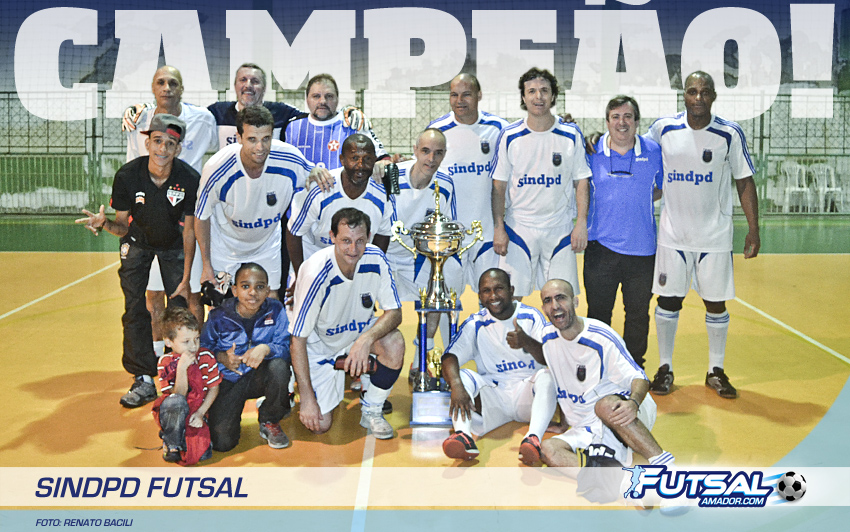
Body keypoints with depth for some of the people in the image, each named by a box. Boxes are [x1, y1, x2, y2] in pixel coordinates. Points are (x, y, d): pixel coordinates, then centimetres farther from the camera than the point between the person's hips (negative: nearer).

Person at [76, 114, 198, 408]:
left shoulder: (189, 179, -26)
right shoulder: (127, 175, -24)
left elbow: (189, 231, -16)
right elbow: (122, 226, -14)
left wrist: (186, 279, -15)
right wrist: (104, 224, -39)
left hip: (174, 245, -1)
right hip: (138, 243, 1)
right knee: (135, 309, -5)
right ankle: (144, 380, 4)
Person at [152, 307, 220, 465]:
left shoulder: (206, 357, -8)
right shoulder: (165, 362, -9)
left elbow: (214, 388, 0)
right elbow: (179, 395, -16)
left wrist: (200, 413, -11)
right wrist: (181, 368, -29)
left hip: (198, 412, 1)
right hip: (175, 414, -1)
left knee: (201, 453, -22)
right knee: (175, 401, -38)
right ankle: (172, 443, -12)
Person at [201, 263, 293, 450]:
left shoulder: (275, 310, -11)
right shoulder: (219, 317, -11)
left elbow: (285, 348, -13)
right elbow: (204, 348, 1)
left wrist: (266, 349, -35)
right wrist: (222, 357, -20)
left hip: (261, 376, 1)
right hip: (229, 380, -1)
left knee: (279, 366, -36)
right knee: (221, 442, -17)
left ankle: (270, 422, -6)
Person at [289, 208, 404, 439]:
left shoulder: (376, 258, -20)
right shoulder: (316, 274, -31)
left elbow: (394, 313, -14)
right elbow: (298, 339, -25)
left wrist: (367, 338, -36)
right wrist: (307, 398, -25)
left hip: (358, 331, 4)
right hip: (319, 344, -3)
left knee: (394, 342, -28)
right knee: (319, 425, -9)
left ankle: (371, 411, -5)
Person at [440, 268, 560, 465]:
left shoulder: (531, 317, -1)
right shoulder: (475, 324, 2)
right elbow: (450, 358, -12)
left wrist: (527, 342, -35)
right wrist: (457, 385, -34)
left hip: (528, 392, -1)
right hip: (493, 395, 1)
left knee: (547, 375, -30)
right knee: (461, 376, -22)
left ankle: (534, 437, -50)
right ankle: (463, 435, -44)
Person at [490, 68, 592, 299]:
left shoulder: (571, 135, 0)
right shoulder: (510, 136, -1)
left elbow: (581, 181, 4)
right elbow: (499, 185, 2)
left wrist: (581, 223, -4)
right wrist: (498, 228, -4)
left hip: (560, 229, 1)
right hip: (518, 227, 0)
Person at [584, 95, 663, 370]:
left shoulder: (653, 152, 1)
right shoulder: (591, 152, 0)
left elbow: (663, 189, 15)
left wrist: (639, 201, 3)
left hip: (642, 247, 1)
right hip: (601, 245, 0)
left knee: (638, 313, 10)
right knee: (598, 311, 7)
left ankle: (634, 366, 27)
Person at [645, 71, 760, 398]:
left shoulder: (730, 134, -6)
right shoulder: (663, 128, -3)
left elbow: (744, 181, 0)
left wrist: (753, 229, -4)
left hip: (715, 235, 0)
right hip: (673, 233, 1)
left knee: (716, 302, 6)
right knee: (668, 300, 5)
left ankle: (716, 371, 22)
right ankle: (665, 368, 20)